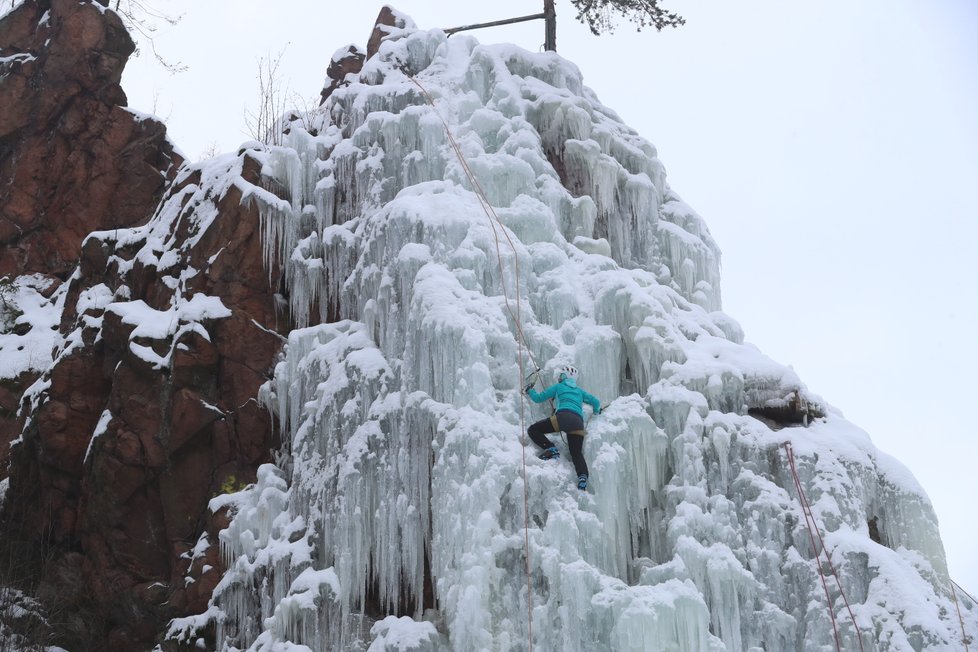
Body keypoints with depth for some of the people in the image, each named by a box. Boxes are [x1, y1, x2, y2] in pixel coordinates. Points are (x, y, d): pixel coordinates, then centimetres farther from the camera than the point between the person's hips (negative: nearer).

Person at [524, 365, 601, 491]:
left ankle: (551, 449, -17)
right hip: (578, 422, 5)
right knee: (576, 453, 4)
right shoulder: (579, 391, 33)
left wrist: (529, 390, 44)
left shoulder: (558, 387, 22)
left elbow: (538, 398, 24)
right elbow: (596, 402, 30)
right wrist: (596, 412, 52)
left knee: (533, 430, 3)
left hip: (563, 416, -5)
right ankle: (583, 476, -25)